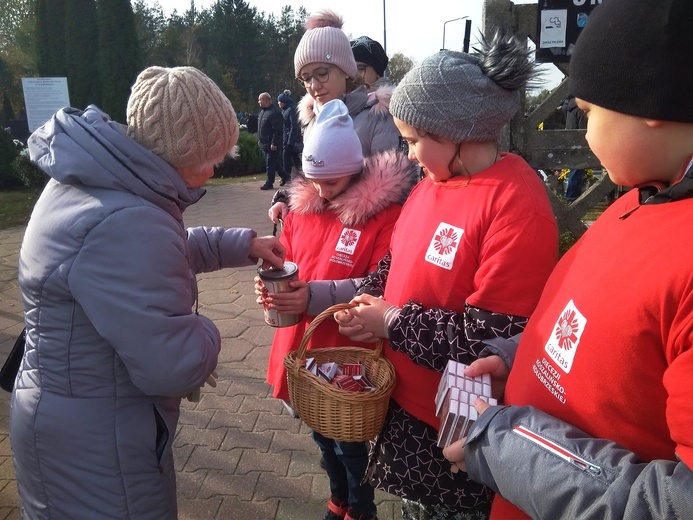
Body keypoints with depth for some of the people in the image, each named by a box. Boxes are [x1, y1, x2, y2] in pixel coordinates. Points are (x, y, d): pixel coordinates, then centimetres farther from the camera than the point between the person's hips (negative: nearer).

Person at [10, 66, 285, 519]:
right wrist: (206, 335, -10)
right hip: (94, 441, -9)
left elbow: (167, 249, 18)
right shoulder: (126, 223, -33)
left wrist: (244, 244, 14)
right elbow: (173, 366, -32)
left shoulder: (100, 178, 0)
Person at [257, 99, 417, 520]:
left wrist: (318, 297, -29)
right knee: (322, 433, 24)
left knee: (350, 440, 12)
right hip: (304, 345, 6)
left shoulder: (385, 212, -16)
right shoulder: (303, 204, 4)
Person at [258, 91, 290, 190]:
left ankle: (269, 183, 4)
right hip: (264, 144, 10)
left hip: (272, 145, -10)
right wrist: (260, 140, 20)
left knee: (270, 164, -3)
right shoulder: (263, 111, 14)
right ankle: (285, 176, 30)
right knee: (274, 163, 17)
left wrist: (274, 144, -24)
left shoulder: (274, 113, -17)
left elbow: (277, 130, -22)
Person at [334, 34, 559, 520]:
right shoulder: (433, 183, 2)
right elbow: (397, 262, 14)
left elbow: (495, 338, -27)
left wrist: (392, 323, -18)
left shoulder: (517, 205, -24)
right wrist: (366, 305, -4)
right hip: (407, 400, 8)